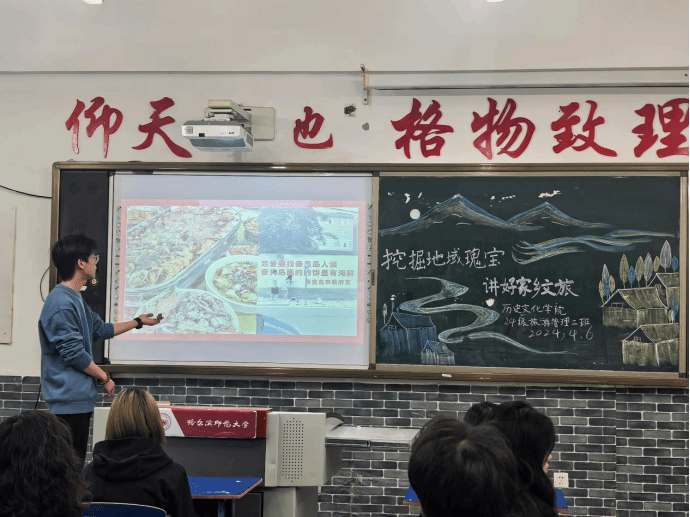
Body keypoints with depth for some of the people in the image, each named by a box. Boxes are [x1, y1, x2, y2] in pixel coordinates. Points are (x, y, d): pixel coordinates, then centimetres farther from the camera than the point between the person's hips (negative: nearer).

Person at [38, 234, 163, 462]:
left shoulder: (76, 299, 15)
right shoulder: (61, 303, -19)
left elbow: (100, 330, 26)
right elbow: (73, 353, -20)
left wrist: (138, 322, 32)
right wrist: (104, 377, -9)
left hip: (79, 397, 11)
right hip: (70, 398, -11)